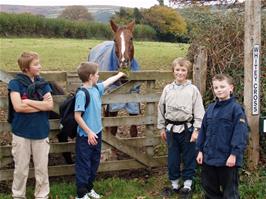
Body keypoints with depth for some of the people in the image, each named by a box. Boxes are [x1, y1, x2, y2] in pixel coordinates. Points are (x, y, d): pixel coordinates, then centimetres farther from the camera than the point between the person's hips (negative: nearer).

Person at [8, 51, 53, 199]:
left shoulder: (42, 83, 4)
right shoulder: (15, 83, -7)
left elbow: (50, 105, -6)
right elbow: (18, 107, -19)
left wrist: (29, 102, -14)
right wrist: (41, 105, -13)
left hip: (41, 132, 3)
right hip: (21, 132, -3)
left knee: (42, 168, 11)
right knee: (21, 169, 10)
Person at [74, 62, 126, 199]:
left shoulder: (96, 88, 4)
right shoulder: (82, 94, -21)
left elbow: (108, 82, 27)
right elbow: (77, 116, -21)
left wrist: (119, 75, 41)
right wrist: (89, 132, -20)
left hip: (97, 133, 9)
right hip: (86, 137, -8)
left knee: (94, 162, 19)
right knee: (83, 165, 3)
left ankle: (89, 188, 34)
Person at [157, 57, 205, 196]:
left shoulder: (192, 89, -4)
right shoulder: (167, 89, 5)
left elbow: (198, 111, -6)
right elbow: (161, 109, 10)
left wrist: (196, 130, -11)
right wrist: (162, 128, 9)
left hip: (187, 128, -2)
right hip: (171, 128, 3)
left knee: (189, 157, 7)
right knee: (173, 157, 11)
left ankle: (187, 183, 22)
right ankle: (174, 183, 25)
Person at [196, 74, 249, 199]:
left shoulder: (236, 108, -10)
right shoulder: (211, 108, 9)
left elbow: (240, 133, -15)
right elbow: (203, 130, 13)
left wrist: (234, 154, -19)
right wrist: (200, 150, 9)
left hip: (227, 159, -6)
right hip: (209, 158, 6)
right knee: (210, 189, 16)